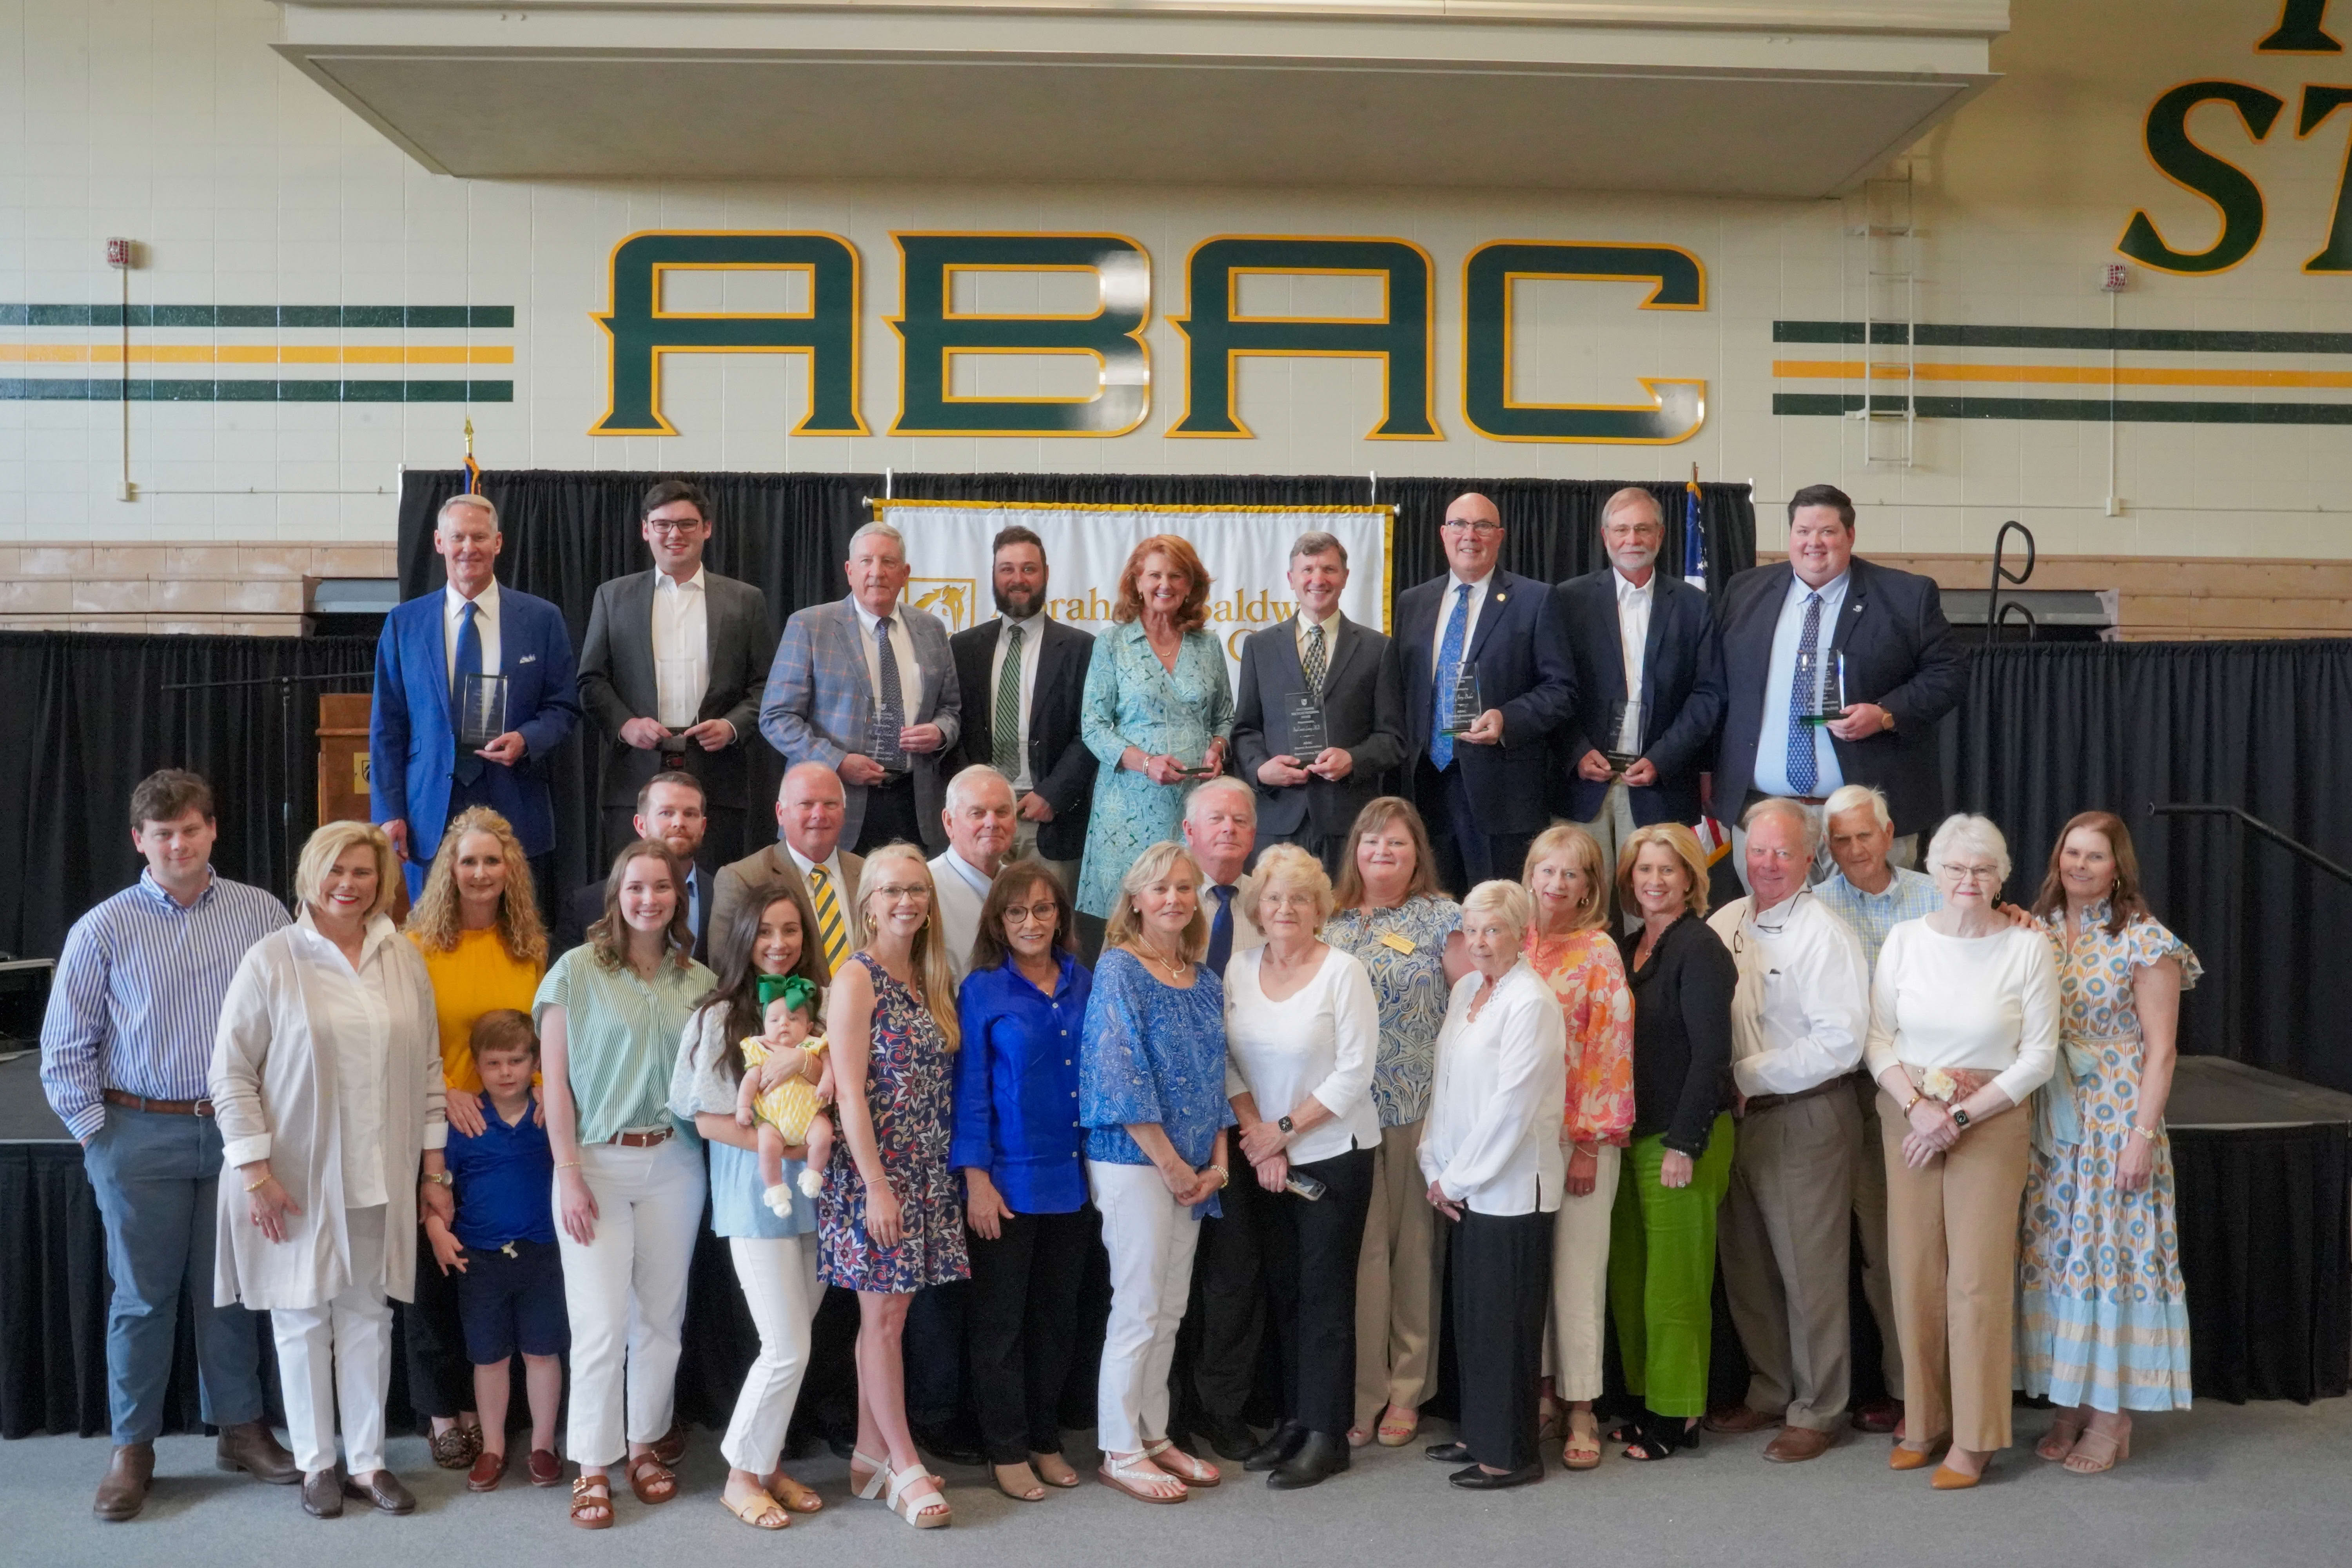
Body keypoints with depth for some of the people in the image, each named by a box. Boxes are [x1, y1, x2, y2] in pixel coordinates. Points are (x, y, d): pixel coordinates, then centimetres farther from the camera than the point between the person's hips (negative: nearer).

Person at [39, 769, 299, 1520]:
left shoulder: (263, 915, 1)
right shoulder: (102, 931, -1)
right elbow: (65, 1049, 2)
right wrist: (96, 1132, -2)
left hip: (239, 1131, 1)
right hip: (143, 1135, -1)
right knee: (143, 1296, 7)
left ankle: (241, 1429, 24)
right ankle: (132, 1450, 20)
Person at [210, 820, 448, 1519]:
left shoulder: (404, 959, 4)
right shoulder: (272, 958, -6)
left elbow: (427, 1067, 9)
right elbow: (232, 1072, -6)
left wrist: (434, 1168, 8)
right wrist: (255, 1171, -11)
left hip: (379, 1178, 3)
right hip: (297, 1179, -3)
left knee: (368, 1315, 9)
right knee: (303, 1317, 8)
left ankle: (367, 1460, 21)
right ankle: (316, 1462, 22)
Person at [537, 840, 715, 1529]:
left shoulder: (698, 981, 6)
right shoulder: (576, 971, -3)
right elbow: (555, 1082, -5)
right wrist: (569, 1175, -9)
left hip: (674, 1162, 3)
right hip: (596, 1162, -3)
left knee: (660, 1316, 10)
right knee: (601, 1322, -3)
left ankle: (646, 1444, 26)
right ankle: (592, 1467, 10)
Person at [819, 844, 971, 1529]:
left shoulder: (930, 981, 11)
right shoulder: (858, 978, -9)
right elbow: (851, 1092, -14)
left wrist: (953, 1172, 8)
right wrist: (876, 1186, -17)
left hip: (927, 1175, 7)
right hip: (875, 1170, -6)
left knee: (886, 1315, 12)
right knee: (883, 1318, 0)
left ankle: (871, 1459, 20)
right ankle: (906, 1469, 8)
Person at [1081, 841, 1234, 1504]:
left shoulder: (1205, 982, 11)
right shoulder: (1118, 970, -9)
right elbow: (1120, 1073, -15)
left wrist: (1217, 1160, 3)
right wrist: (1170, 1163, -13)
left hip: (1191, 1168, 7)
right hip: (1131, 1160, -7)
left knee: (1170, 1309, 12)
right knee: (1138, 1310, -3)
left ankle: (1154, 1437, 23)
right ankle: (1120, 1451, 8)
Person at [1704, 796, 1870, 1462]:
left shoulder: (1826, 936, -12)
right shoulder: (1724, 924, 7)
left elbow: (1841, 1044, -18)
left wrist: (1747, 1074, -16)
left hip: (1804, 1120, -6)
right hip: (1737, 1117, 6)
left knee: (1810, 1275, 3)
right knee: (1746, 1268, 15)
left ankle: (1816, 1413, 17)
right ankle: (1768, 1393, 31)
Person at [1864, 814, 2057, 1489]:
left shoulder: (2029, 948, -5)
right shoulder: (1905, 939, 2)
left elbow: (2039, 1056, -5)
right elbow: (1878, 1037, 3)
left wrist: (1959, 1118, -11)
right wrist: (1917, 1107, -12)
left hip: (1992, 1122, -2)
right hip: (1907, 1119, 2)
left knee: (1979, 1277, -2)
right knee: (1915, 1273, 5)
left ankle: (1975, 1437, 10)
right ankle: (1925, 1420, 19)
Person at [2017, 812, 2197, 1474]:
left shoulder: (2144, 942, -6)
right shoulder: (2036, 932, 7)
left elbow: (2160, 1051, -7)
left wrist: (2143, 1135, -13)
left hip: (2116, 1123, -4)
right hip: (2047, 1126, 4)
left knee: (2111, 1252, 0)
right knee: (2052, 1256, 7)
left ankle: (2111, 1413, 10)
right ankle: (2067, 1401, 18)